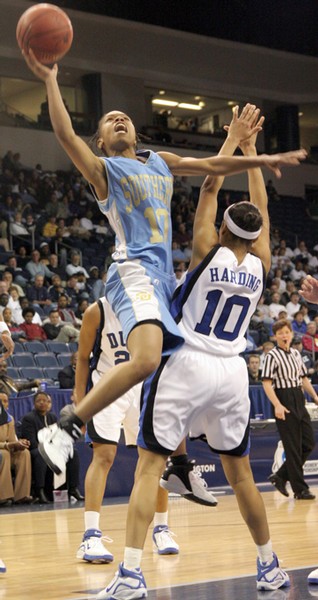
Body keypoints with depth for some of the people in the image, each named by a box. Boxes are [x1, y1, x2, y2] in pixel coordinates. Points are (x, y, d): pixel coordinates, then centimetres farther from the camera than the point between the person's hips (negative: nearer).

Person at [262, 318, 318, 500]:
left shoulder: (296, 354, 14)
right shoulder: (273, 356, -8)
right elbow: (267, 383, -14)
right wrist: (277, 405, -23)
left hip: (299, 400, 8)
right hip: (284, 401, -8)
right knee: (293, 447, -4)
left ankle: (281, 476, 19)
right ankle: (300, 489, 4)